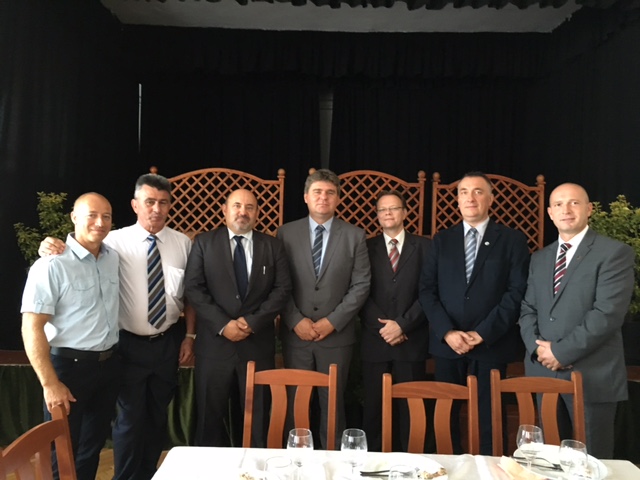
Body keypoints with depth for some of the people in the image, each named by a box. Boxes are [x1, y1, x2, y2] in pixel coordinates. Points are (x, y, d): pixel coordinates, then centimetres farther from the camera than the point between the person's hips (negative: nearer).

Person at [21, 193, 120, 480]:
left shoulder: (114, 258, 1)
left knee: (94, 443, 21)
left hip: (109, 364, 6)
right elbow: (32, 328, -18)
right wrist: (50, 383, -19)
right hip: (69, 366, -6)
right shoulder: (52, 265, -17)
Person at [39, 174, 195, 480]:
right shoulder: (116, 241, -11)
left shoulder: (183, 243, -3)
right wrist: (52, 248, -30)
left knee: (158, 414, 19)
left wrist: (189, 336, 2)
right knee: (130, 417, 9)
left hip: (169, 342, 3)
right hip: (131, 344, -3)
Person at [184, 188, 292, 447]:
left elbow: (282, 288, 0)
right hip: (215, 342, 0)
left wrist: (253, 321, -11)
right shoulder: (204, 242, 3)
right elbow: (193, 288, -4)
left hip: (258, 343, 1)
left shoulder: (273, 245, 6)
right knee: (210, 415, 11)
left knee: (258, 416, 10)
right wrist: (222, 324, -14)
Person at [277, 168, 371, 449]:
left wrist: (332, 321, -9)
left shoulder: (355, 236, 3)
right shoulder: (286, 233, 3)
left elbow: (361, 285, -2)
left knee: (332, 403, 8)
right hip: (295, 334, 1)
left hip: (336, 334, 0)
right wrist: (296, 321, -9)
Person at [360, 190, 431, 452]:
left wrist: (402, 324, -11)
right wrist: (383, 327, -10)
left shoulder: (424, 247, 6)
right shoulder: (366, 247, 8)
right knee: (374, 405, 6)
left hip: (412, 340, -1)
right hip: (375, 340, 1)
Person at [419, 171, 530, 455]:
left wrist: (482, 333, -13)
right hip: (447, 343, 2)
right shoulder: (441, 240, 10)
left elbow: (517, 293, -5)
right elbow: (427, 291, 4)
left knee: (489, 418, 6)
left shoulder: (512, 240, 3)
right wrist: (447, 332, -10)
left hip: (492, 344, -2)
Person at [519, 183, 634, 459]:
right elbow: (528, 309, 12)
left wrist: (562, 351, -16)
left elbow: (608, 314, -15)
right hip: (545, 373, 5)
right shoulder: (540, 258, 15)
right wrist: (537, 345, -6)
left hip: (592, 376, -5)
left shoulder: (614, 253, -5)